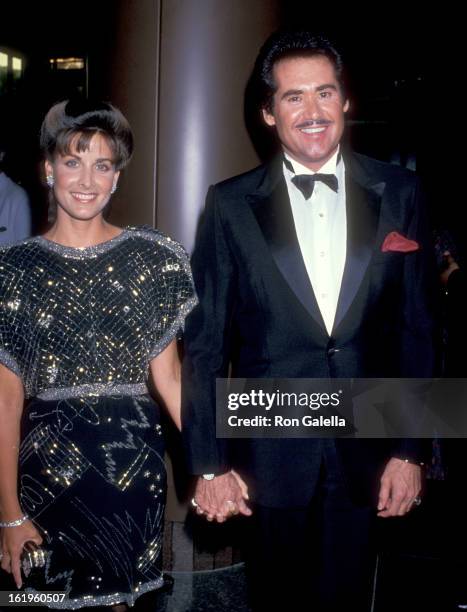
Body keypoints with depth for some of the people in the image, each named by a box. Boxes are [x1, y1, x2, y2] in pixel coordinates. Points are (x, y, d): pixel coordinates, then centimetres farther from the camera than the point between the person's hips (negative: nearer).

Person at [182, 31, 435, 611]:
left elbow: (417, 328, 2)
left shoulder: (398, 194, 0)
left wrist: (411, 452, 1)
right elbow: (204, 343, -3)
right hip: (269, 456, -1)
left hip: (364, 453, 1)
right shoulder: (232, 205, -4)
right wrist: (208, 465, -5)